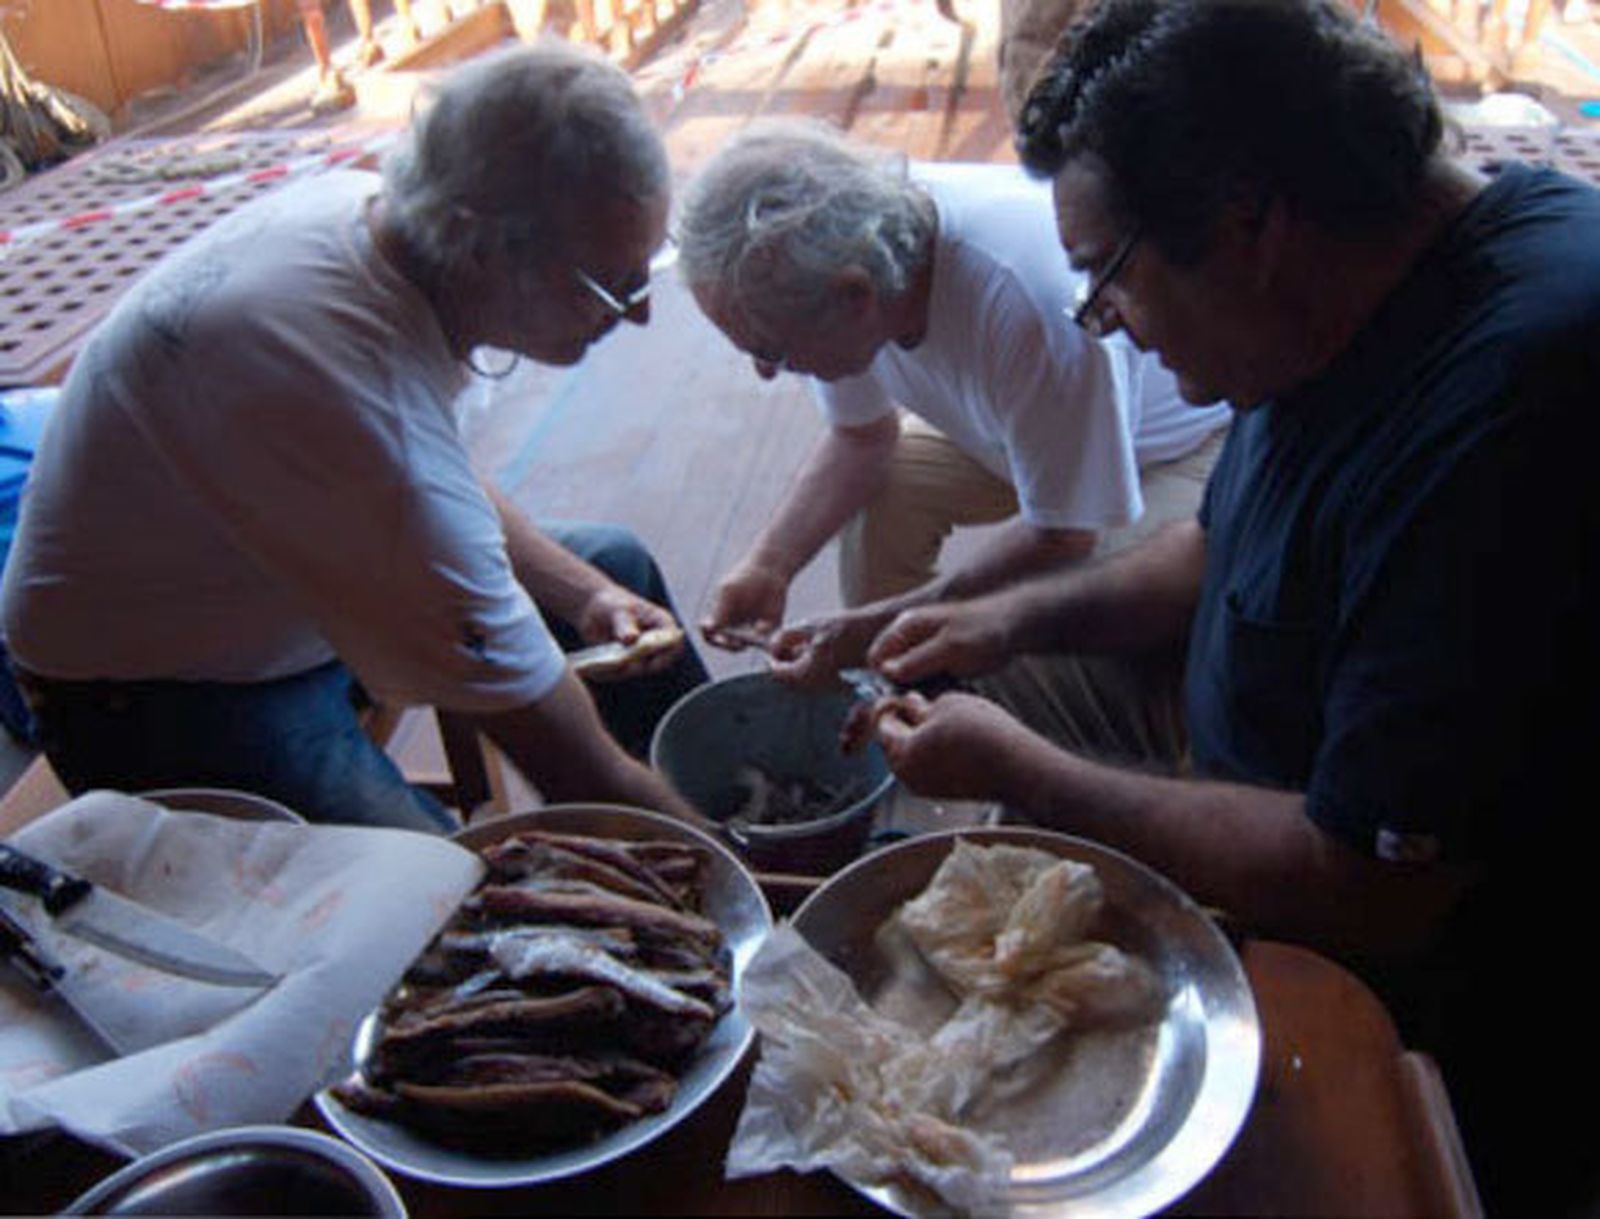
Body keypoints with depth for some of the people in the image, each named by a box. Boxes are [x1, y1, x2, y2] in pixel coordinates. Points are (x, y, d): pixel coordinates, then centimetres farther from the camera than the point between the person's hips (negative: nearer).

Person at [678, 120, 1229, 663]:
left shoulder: (1023, 298, -43)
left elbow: (1064, 540, -34)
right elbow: (862, 436, -3)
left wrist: (880, 624, -29)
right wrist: (767, 565, -17)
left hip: (1189, 435, -6)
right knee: (877, 492, -9)